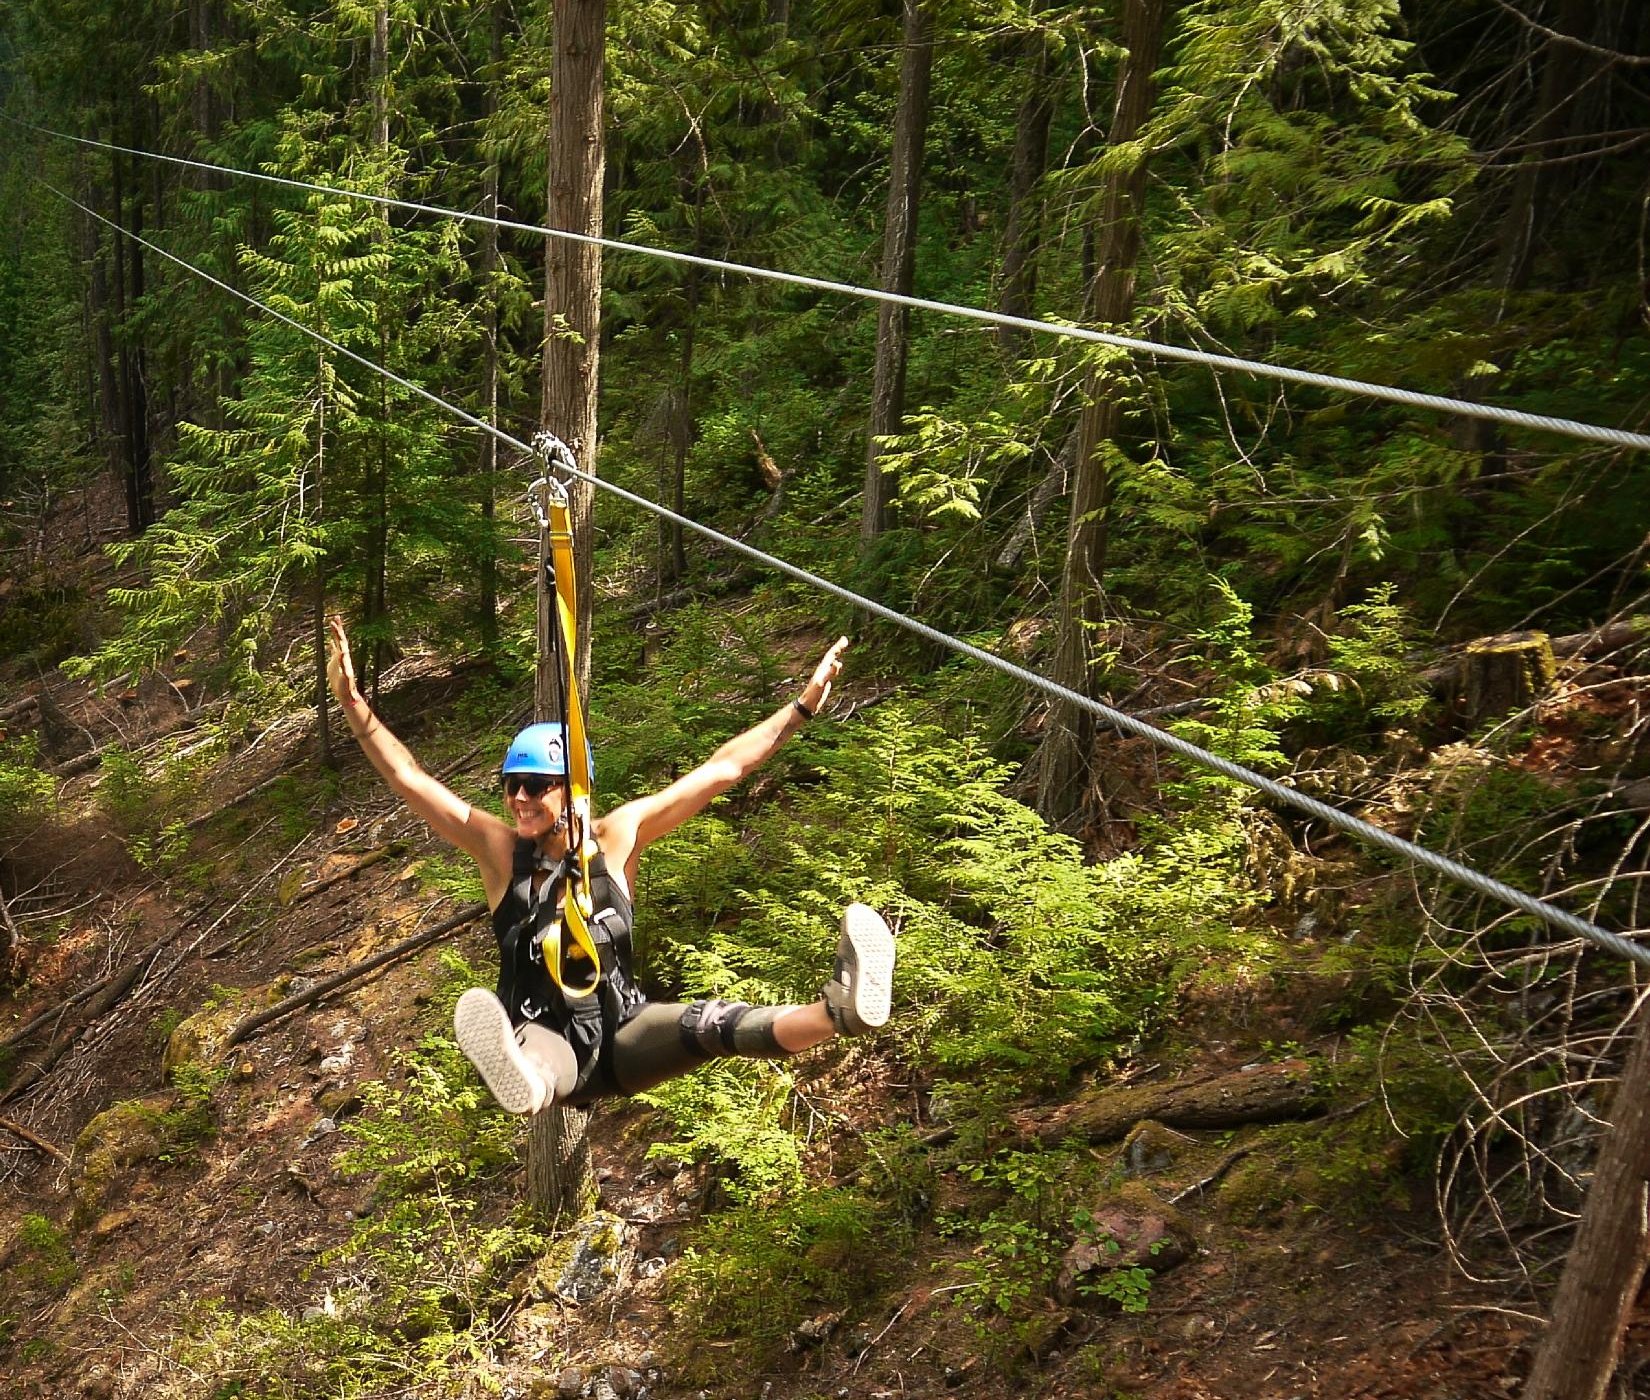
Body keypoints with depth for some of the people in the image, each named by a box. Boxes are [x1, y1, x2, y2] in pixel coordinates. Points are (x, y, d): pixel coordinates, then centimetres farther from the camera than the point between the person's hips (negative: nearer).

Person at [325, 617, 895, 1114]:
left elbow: (724, 768, 0)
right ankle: (523, 1079, -74)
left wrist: (804, 704, 0)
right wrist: (352, 702, -16)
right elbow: (407, 777, -5)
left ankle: (842, 1008, -54)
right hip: (547, 1039, -1)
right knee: (533, 1051, -38)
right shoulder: (499, 849, -1)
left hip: (623, 1035, 1)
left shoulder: (617, 837, -1)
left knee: (705, 1023, -30)